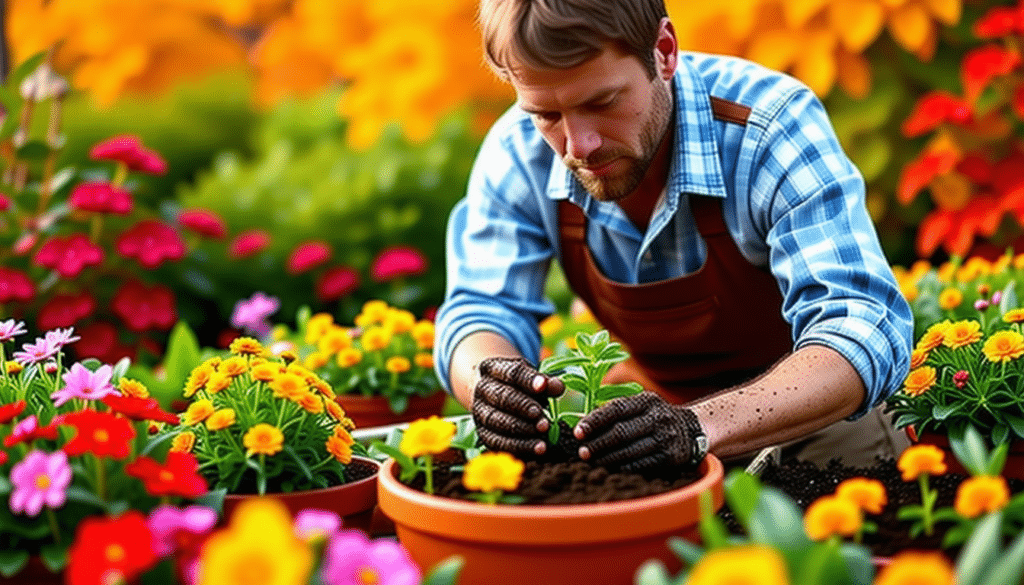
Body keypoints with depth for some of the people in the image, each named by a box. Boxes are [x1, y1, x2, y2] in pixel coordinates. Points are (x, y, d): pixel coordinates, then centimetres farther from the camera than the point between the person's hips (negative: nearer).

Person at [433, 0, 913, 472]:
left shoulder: (774, 126, -27)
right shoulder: (518, 152, -15)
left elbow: (862, 331, -34)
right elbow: (479, 312, -9)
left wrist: (700, 427, -51)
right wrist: (491, 384, -35)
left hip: (808, 420, -1)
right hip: (645, 407, 2)